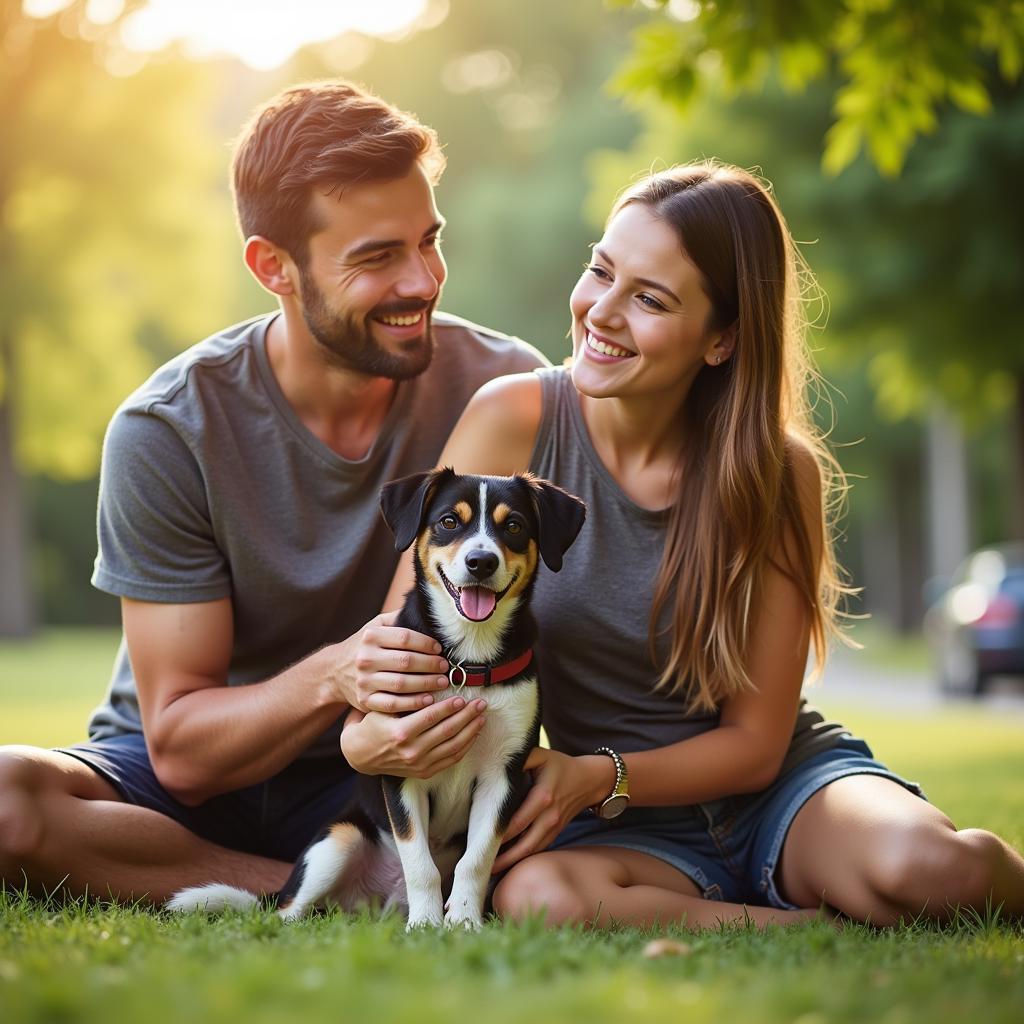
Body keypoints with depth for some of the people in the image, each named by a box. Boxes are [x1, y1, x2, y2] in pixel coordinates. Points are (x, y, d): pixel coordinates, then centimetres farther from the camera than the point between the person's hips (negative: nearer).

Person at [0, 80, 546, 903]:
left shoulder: (506, 392, -11)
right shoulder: (167, 432, -15)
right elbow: (181, 750, -14)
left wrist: (464, 703, -32)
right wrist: (334, 677, -34)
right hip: (192, 789, 1)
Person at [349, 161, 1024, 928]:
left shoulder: (777, 473, -9)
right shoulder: (514, 423, -9)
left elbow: (755, 740, -6)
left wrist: (595, 778, -21)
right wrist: (377, 726, -31)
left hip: (785, 787, -1)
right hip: (637, 836, 1)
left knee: (926, 867, -35)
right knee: (535, 895, -36)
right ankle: (826, 924, -16)